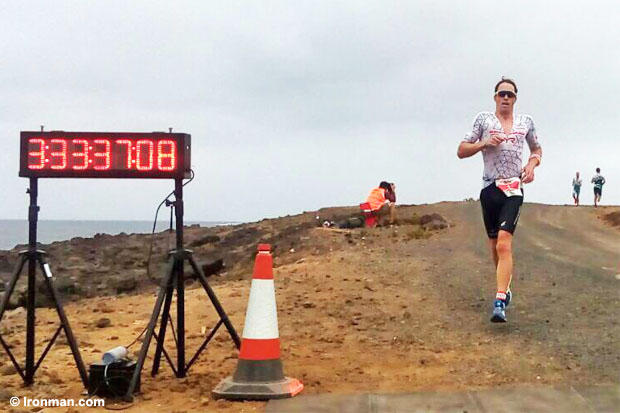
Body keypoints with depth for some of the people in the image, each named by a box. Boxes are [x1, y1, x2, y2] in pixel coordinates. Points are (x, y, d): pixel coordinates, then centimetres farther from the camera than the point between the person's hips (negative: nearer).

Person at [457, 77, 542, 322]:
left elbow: (537, 150, 27)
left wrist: (532, 164, 5)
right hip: (490, 189, 1)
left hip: (514, 189, -1)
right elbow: (461, 151, 6)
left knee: (504, 243, -17)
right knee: (494, 245, 9)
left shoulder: (526, 122, 12)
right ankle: (505, 289, 32)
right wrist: (484, 143, -10)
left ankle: (499, 302, -24)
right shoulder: (484, 119, 8)